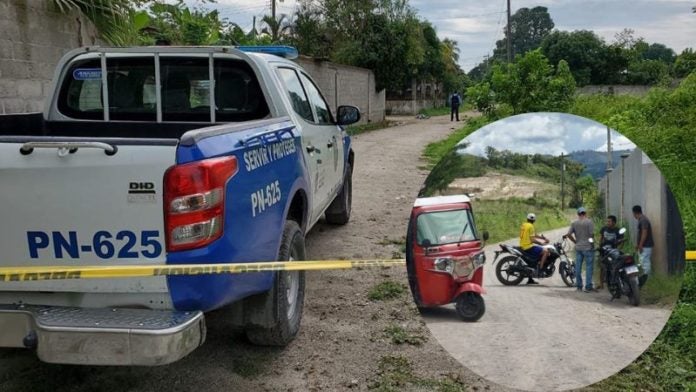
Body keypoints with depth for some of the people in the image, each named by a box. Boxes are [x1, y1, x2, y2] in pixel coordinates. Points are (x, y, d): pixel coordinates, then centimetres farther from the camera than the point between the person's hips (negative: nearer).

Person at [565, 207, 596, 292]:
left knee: (578, 267, 8)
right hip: (588, 247, -4)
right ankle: (588, 287, -3)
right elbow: (592, 234, -12)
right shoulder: (589, 222, -7)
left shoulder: (574, 223, 5)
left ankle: (579, 286, 13)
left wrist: (575, 241, 11)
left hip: (578, 248, 4)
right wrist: (592, 241, 2)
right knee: (589, 267, -1)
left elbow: (569, 234, 1)